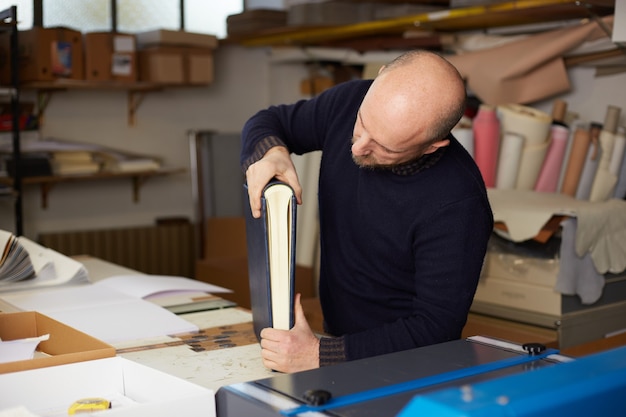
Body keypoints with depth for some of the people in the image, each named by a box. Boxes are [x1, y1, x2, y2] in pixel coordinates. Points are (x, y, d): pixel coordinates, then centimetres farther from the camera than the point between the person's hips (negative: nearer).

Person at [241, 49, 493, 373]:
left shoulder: (456, 205, -27)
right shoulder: (349, 102, -9)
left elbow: (436, 328, -23)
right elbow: (270, 121, 8)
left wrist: (320, 355, -27)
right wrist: (270, 151, -16)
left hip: (404, 371, -6)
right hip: (336, 338, 6)